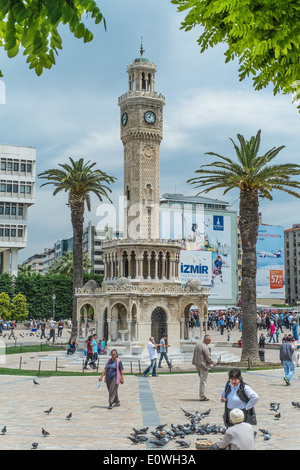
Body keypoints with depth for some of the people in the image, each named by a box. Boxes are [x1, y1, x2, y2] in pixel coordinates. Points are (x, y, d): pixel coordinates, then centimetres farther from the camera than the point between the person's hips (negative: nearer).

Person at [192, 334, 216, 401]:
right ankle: (202, 397, 3)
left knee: (202, 380, 21)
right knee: (203, 381, -1)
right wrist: (213, 363, -1)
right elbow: (208, 358, -18)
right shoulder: (205, 347, -20)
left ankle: (201, 395, 24)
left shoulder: (198, 344, 6)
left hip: (197, 365, 9)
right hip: (203, 365, -9)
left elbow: (195, 354, 15)